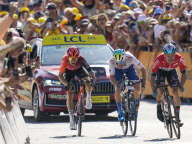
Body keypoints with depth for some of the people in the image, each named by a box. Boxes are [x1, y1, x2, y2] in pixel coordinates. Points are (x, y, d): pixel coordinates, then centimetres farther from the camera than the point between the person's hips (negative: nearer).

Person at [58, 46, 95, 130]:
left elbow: (90, 72, -33)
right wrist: (67, 84, -44)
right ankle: (71, 119, -2)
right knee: (70, 95, -8)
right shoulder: (65, 60, -36)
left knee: (88, 81, -32)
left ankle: (88, 98, -1)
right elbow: (60, 75, -29)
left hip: (79, 69, 0)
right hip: (69, 72, 0)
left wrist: (92, 80, -51)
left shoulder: (81, 59, -35)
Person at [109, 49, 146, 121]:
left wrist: (144, 82, -37)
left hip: (129, 68, 0)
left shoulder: (130, 58, -39)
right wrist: (116, 85, -48)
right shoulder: (112, 61, -37)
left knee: (137, 87, -17)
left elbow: (143, 69, -29)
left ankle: (136, 107, 10)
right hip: (118, 71, 0)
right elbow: (112, 76, -29)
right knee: (117, 90, -20)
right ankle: (120, 113, -9)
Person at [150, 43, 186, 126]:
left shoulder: (179, 59, -33)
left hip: (171, 71, 1)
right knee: (161, 91, -18)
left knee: (175, 91, -15)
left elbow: (183, 73, -19)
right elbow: (153, 76, -30)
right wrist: (153, 91, -36)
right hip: (161, 71, -1)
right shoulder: (159, 60, -38)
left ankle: (177, 115, -5)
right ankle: (159, 106, 15)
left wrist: (181, 86, -32)